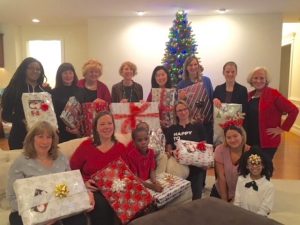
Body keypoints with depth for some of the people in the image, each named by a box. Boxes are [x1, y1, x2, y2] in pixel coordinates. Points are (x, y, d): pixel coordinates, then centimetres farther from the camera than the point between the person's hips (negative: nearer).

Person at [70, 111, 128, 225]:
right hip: (90, 189, -2)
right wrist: (83, 182, -10)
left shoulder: (120, 147, 8)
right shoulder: (85, 146, 0)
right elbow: (72, 170, 5)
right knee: (101, 205, -33)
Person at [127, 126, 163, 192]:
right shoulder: (131, 155, -17)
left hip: (148, 182, 5)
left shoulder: (151, 152, -1)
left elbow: (152, 171, 2)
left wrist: (155, 182, -19)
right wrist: (152, 186, -27)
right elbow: (135, 178, -16)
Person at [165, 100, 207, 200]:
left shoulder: (198, 126, 3)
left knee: (197, 196, 9)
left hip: (196, 167, 0)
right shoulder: (171, 129, 5)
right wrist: (171, 152, -15)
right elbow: (168, 149, 7)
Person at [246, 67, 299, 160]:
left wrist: (282, 128, -11)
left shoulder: (273, 94, -9)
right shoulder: (249, 95, 9)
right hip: (250, 140, 6)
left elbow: (293, 110, -12)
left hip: (267, 141, -5)